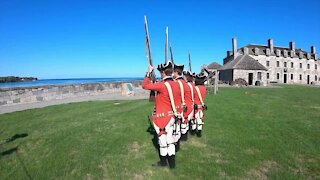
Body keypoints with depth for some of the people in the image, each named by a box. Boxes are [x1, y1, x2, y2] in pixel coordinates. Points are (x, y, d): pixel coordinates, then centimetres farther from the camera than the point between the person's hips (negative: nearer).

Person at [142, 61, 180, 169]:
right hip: (171, 115, 7)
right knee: (170, 139, 16)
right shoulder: (175, 85, 1)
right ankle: (172, 163, 27)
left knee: (162, 139, 9)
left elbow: (144, 85, -15)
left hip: (162, 117, -7)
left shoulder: (162, 85, -21)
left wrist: (149, 73, -4)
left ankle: (163, 162, 28)